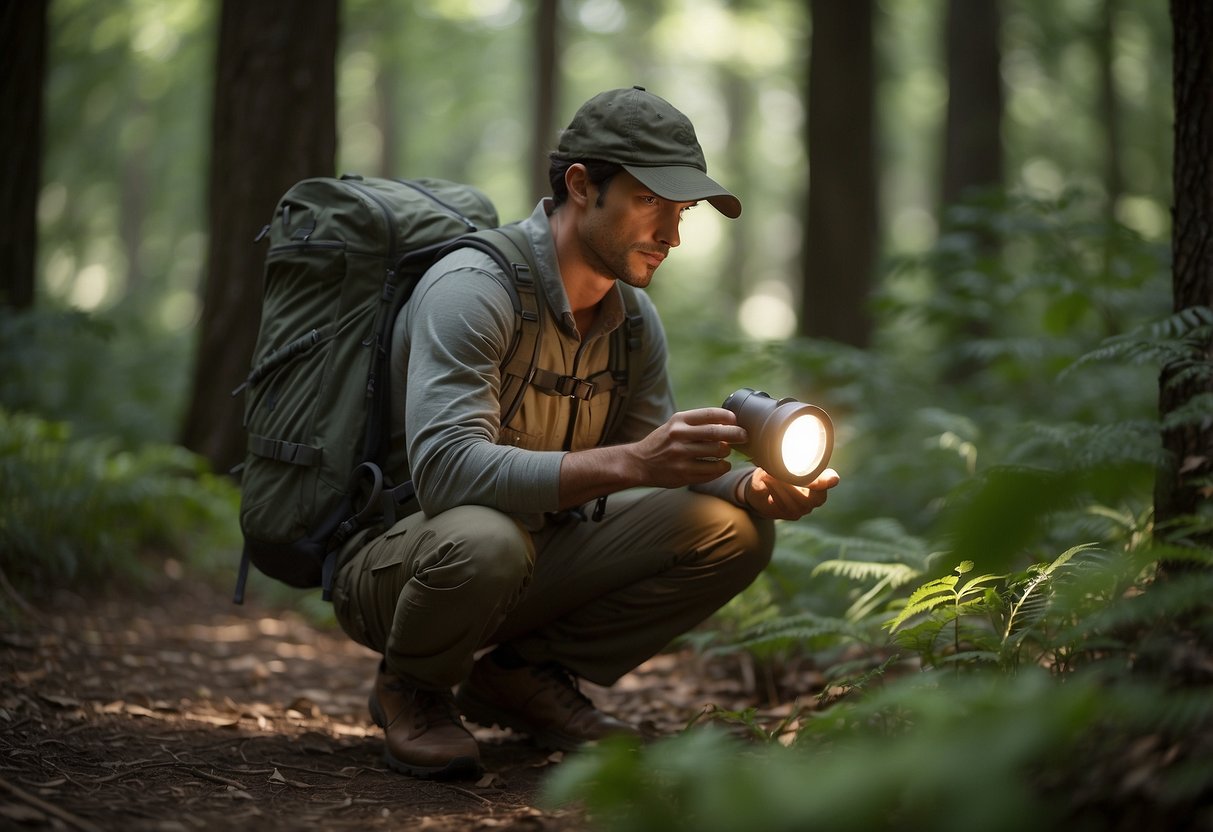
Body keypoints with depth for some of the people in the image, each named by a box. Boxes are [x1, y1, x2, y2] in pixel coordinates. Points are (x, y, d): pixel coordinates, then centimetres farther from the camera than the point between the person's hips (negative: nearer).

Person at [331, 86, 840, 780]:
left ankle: (525, 675, 4)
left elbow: (658, 466, 4)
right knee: (484, 537, -42)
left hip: (542, 555, 7)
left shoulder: (634, 315, 2)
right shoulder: (472, 290, -24)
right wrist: (628, 462, -44)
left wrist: (757, 486, -18)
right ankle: (412, 690, -7)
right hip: (394, 560, -7)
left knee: (735, 529, -9)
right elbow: (446, 469, -36)